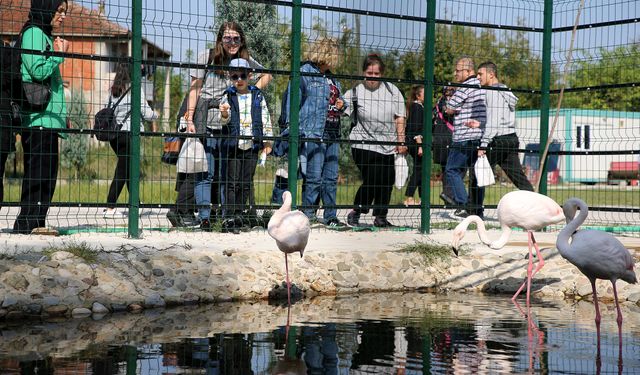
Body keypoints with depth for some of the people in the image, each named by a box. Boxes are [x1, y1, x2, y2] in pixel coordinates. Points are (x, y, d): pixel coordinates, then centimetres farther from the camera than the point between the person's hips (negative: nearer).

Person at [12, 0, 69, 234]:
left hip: (49, 117, 10)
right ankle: (27, 223, -11)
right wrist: (59, 54, -5)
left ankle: (37, 222, 11)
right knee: (38, 171, -11)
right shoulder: (33, 33, -6)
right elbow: (38, 70, -17)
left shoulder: (45, 36, 23)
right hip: (37, 118, -10)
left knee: (48, 172, 8)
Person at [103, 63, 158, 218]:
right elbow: (146, 113, -7)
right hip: (129, 133, -6)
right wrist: (155, 115, 15)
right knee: (122, 171, -4)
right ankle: (110, 208, -9)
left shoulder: (113, 90, 9)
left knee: (128, 169, 18)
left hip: (114, 133, 6)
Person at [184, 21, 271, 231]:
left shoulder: (245, 61, 10)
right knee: (205, 173, -4)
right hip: (206, 122, -2)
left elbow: (266, 75, 26)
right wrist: (189, 120, -5)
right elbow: (195, 89, 2)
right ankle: (204, 216, -2)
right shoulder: (206, 57, 3)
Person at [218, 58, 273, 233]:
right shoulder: (228, 96, 2)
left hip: (252, 146, 2)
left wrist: (267, 141, 7)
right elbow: (224, 120, -8)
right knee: (233, 182, -3)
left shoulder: (258, 96, 7)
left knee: (246, 183, 6)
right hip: (233, 145, -2)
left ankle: (238, 214, 16)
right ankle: (229, 218, -3)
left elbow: (265, 118, 10)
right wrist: (224, 114, -31)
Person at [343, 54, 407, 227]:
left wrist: (401, 141, 5)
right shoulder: (355, 92, -3)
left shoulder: (392, 91, 4)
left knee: (387, 181, 6)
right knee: (372, 179, -16)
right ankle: (355, 213, 3)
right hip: (363, 145, -4)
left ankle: (381, 217, 23)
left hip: (387, 146, 4)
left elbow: (399, 118, 7)